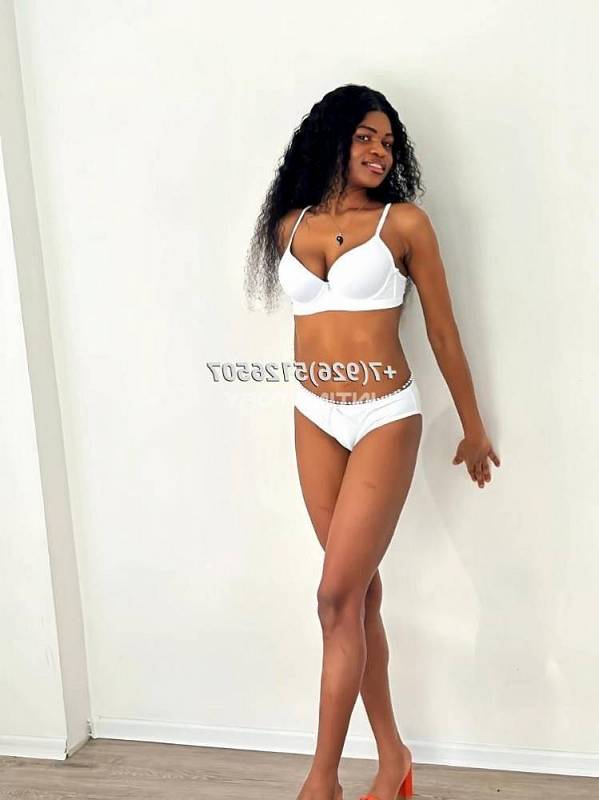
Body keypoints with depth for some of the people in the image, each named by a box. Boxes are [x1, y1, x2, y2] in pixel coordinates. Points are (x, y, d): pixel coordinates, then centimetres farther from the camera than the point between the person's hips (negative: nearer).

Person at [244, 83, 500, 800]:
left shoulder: (404, 222, -3)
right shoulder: (290, 225, 8)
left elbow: (442, 331, 1)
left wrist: (474, 428, 7)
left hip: (385, 417, -4)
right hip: (314, 419, 4)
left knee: (338, 596, -7)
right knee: (360, 590, 10)